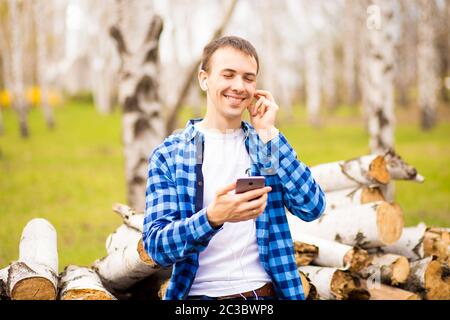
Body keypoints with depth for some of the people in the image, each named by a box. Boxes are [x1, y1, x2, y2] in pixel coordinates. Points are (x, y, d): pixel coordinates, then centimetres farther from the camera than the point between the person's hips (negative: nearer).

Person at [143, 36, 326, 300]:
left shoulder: (268, 142, 10)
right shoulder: (168, 154, 2)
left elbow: (312, 208, -2)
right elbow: (156, 246, -6)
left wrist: (268, 133, -5)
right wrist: (213, 217, -24)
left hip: (267, 291, 1)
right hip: (202, 293, -1)